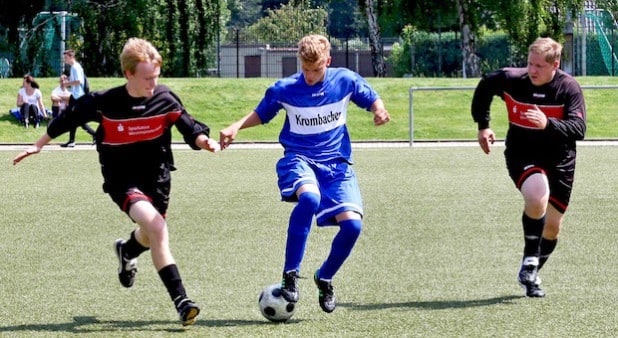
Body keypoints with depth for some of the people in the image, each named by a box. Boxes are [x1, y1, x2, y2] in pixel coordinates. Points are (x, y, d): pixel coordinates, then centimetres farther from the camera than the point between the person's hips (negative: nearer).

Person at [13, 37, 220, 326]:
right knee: (156, 227, -27)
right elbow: (68, 118, 0)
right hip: (122, 180, -4)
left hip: (156, 177, 4)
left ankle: (127, 250, 60)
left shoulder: (165, 99, -10)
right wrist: (39, 145, 10)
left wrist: (204, 140, -28)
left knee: (152, 237, 20)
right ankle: (180, 300, -27)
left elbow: (190, 129, -5)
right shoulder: (104, 103, -16)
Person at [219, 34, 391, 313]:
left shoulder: (345, 80, -1)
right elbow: (261, 114, 14)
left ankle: (325, 278, 13)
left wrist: (379, 111, -9)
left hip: (337, 164, 2)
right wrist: (236, 127, -3)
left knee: (352, 224, -17)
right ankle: (290, 274, -27)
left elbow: (372, 100, 14)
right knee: (309, 197, -38)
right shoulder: (283, 89, -3)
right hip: (299, 158, -2)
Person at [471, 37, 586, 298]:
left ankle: (530, 275, 32)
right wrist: (482, 126, 11)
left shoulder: (569, 88, -14)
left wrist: (548, 124, -39)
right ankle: (529, 261, -14)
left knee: (552, 227, 7)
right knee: (537, 197, -33)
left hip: (559, 161, 2)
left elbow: (579, 129, -23)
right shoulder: (510, 80, -11)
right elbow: (483, 88, 11)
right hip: (521, 156, -2)